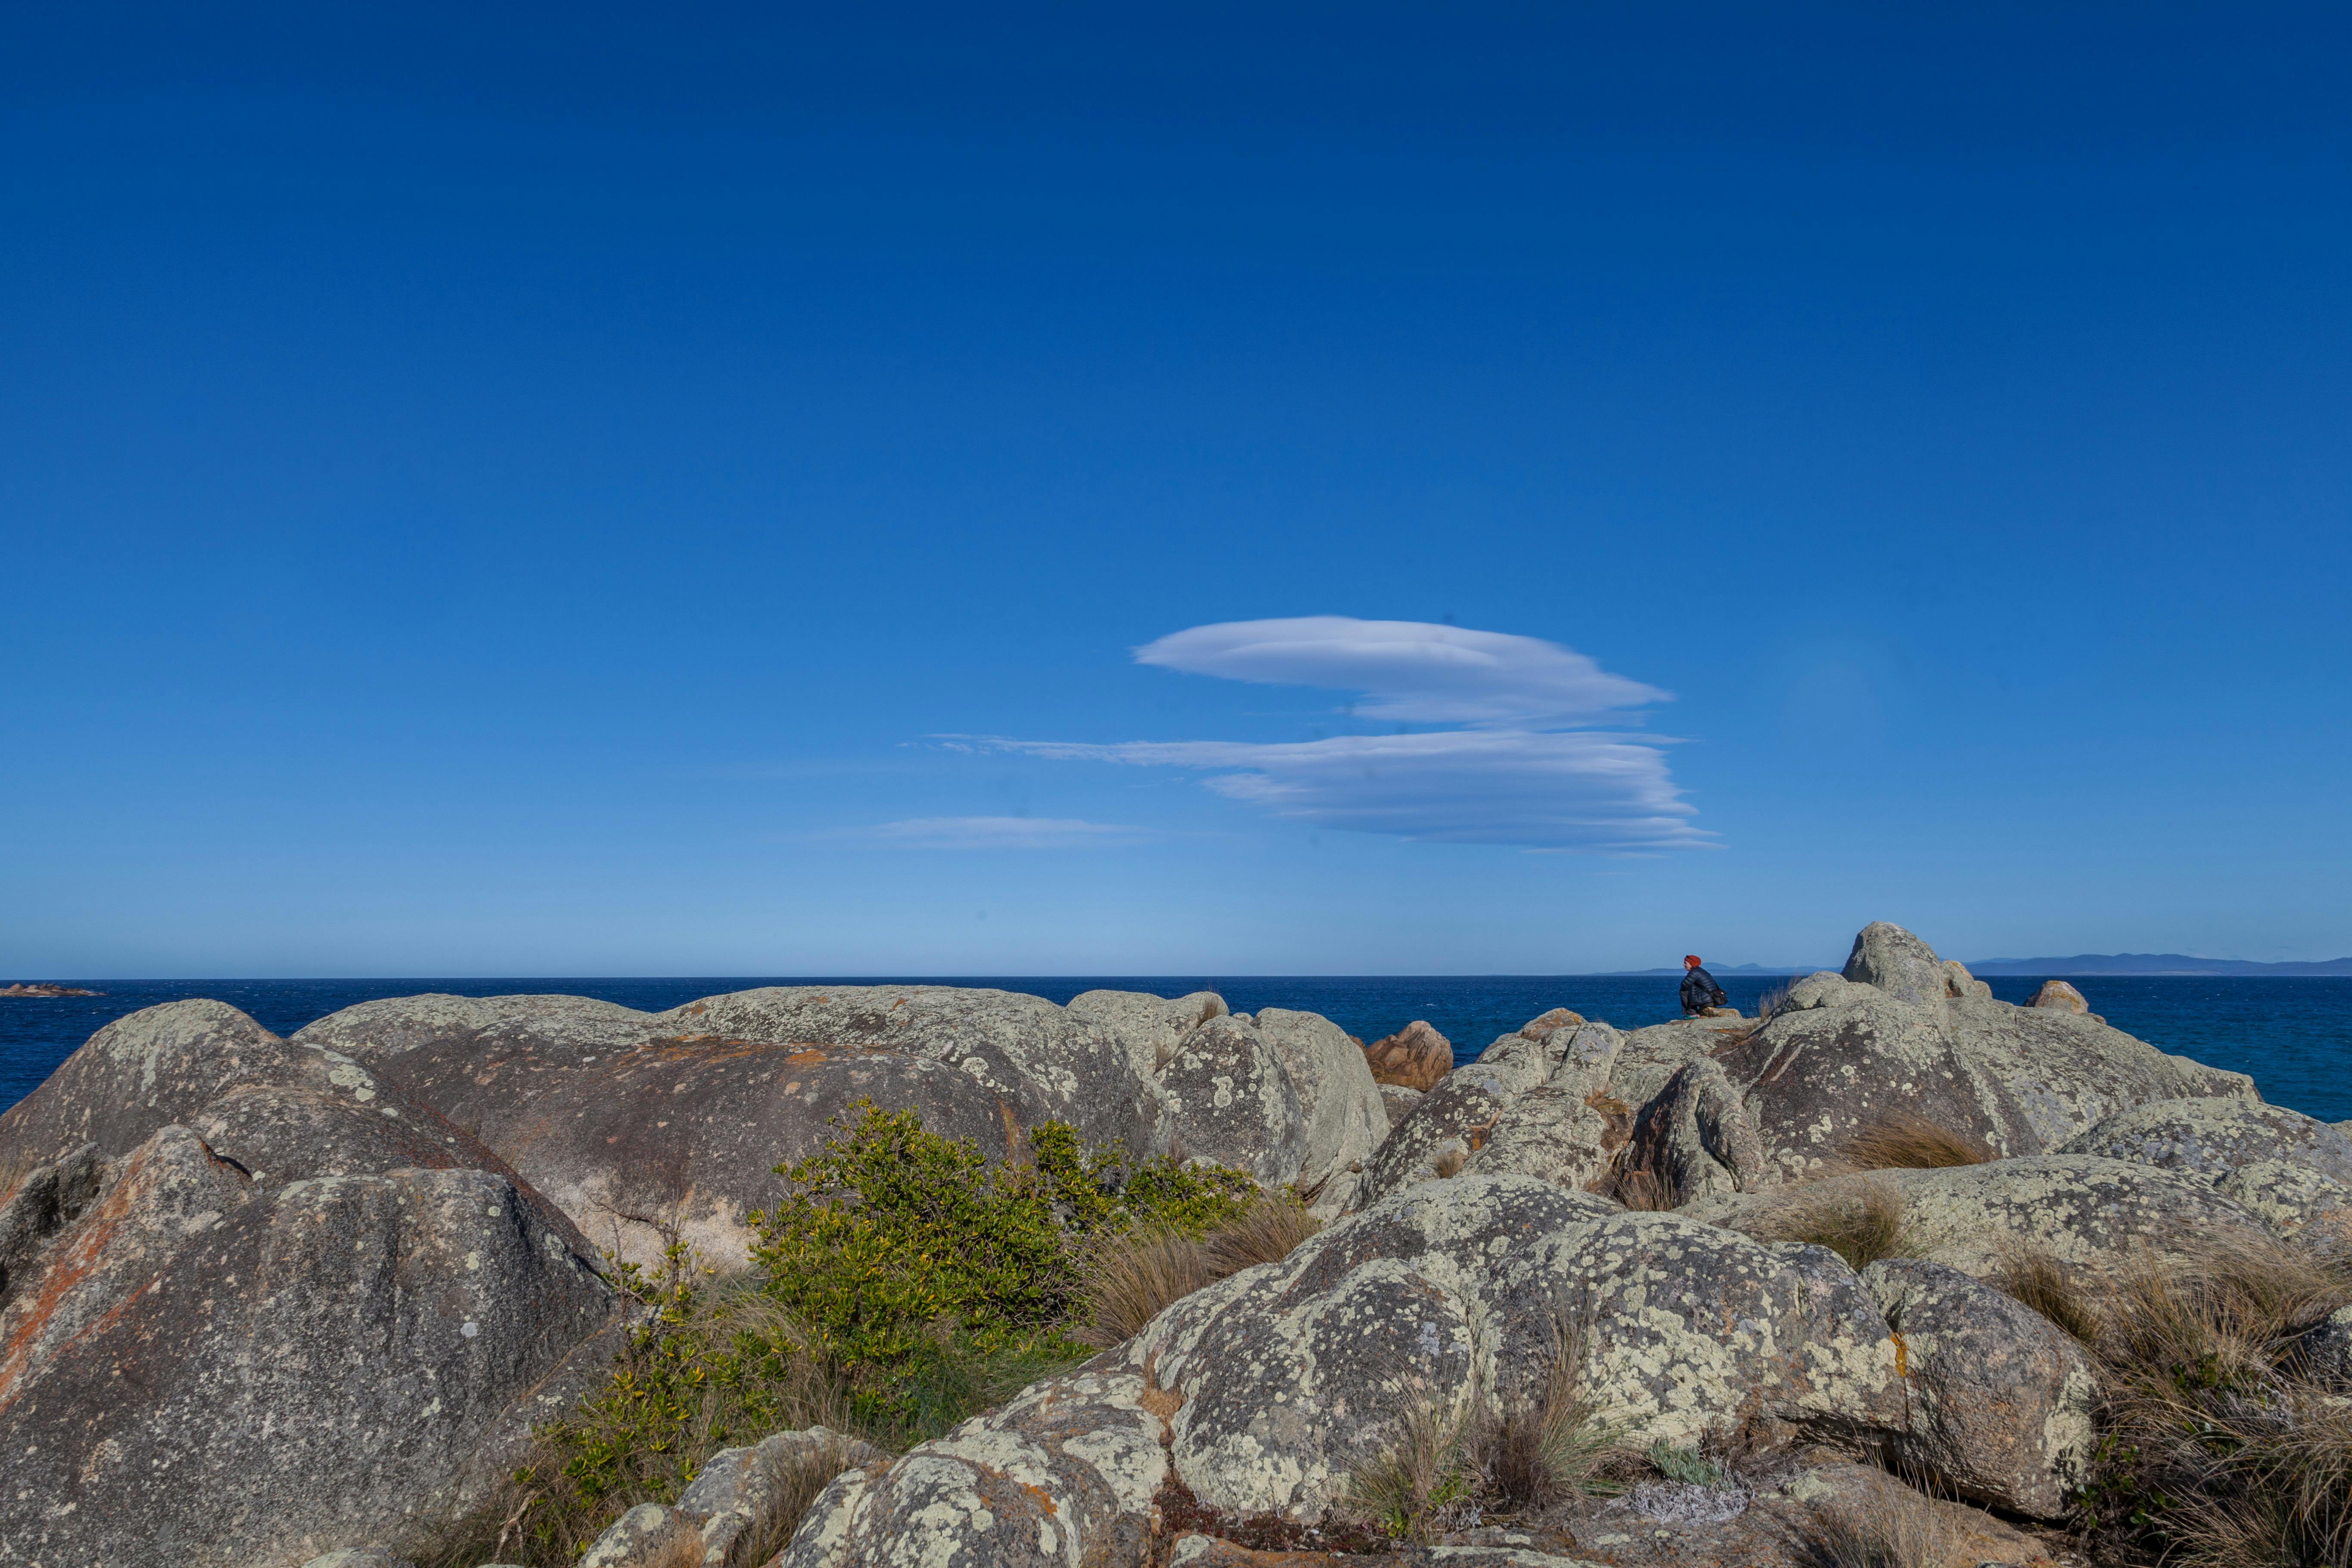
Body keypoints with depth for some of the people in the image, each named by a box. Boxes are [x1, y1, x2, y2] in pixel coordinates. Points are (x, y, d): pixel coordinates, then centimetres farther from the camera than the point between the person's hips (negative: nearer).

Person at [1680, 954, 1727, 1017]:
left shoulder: (1694, 973, -11)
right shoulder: (1702, 971, 18)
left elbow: (1684, 986, -8)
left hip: (1707, 1002, -9)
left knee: (1684, 992, -2)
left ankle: (1692, 1013, -1)